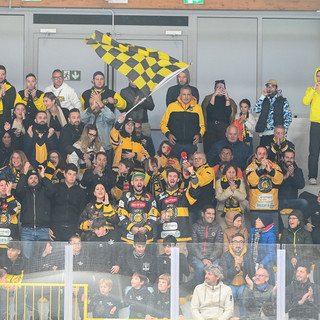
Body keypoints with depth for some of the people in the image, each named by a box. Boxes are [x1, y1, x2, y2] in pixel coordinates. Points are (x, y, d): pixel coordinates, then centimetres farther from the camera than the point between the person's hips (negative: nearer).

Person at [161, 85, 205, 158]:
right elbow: (163, 124, 11)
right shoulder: (171, 106, 8)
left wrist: (199, 135, -2)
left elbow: (202, 126, 17)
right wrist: (168, 134, -6)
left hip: (191, 145, 1)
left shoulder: (197, 108, 12)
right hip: (175, 144, -1)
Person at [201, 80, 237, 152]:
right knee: (209, 149, -9)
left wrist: (227, 98, -2)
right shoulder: (208, 98, 15)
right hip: (210, 127, 0)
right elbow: (209, 110, -3)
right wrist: (214, 95, -4)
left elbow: (228, 113, 0)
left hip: (224, 128, 0)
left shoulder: (229, 101, 17)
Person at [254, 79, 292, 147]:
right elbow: (256, 110, 0)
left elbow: (288, 117, 3)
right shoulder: (264, 100, 15)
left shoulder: (283, 101, 7)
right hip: (264, 133, 2)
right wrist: (262, 96, -2)